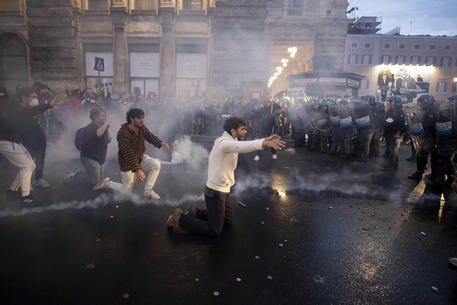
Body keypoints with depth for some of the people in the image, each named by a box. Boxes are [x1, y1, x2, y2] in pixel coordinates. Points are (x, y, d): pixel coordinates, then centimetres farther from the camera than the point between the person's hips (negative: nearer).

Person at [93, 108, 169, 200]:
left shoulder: (142, 128, -10)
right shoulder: (123, 133, -31)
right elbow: (128, 154, -38)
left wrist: (161, 143, -23)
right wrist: (137, 170, -45)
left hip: (141, 158, 6)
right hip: (127, 164, -6)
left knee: (156, 164, -20)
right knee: (126, 191, 6)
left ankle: (148, 190, -6)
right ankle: (107, 183, 31)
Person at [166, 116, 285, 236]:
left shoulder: (228, 141, 9)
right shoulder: (225, 142, -23)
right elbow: (242, 146, -43)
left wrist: (265, 140, -13)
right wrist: (264, 143, -57)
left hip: (223, 190, 10)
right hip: (216, 192, -10)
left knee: (228, 220, 24)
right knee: (215, 230, 0)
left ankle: (196, 213, 26)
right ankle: (181, 218, 9)